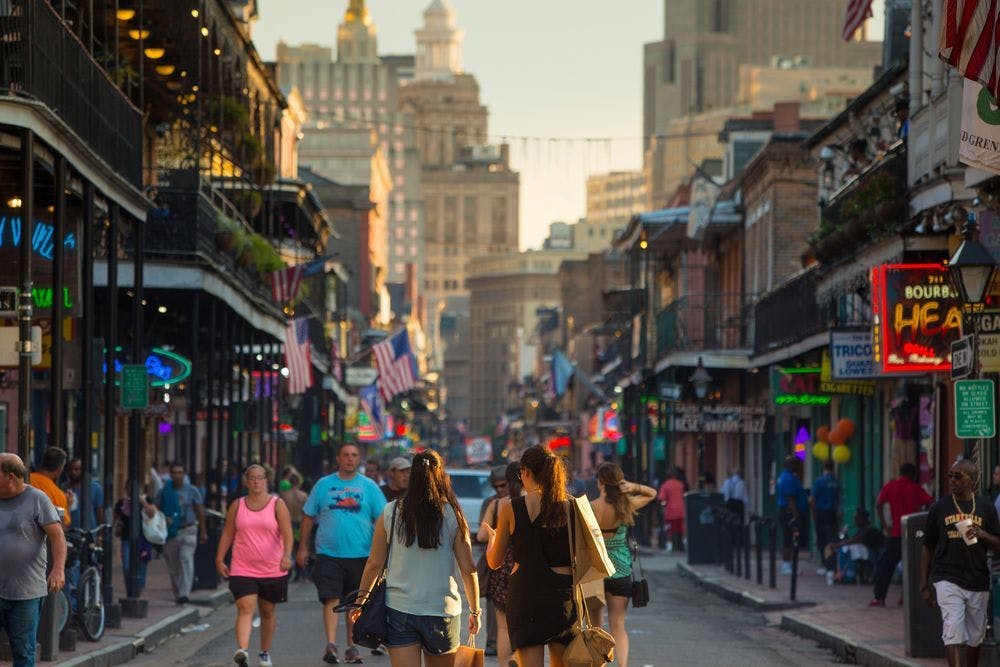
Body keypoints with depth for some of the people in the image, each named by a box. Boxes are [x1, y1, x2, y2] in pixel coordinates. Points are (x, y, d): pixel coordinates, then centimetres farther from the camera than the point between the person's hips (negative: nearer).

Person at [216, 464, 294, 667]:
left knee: (268, 612, 12)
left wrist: (287, 554, -28)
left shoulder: (277, 505, -1)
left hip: (272, 570, 0)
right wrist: (220, 560, 7)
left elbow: (286, 532, -12)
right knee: (245, 609, -16)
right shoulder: (237, 506, 6)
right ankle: (242, 650, -32)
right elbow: (227, 534, 12)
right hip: (242, 570, 0)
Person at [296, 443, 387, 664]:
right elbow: (308, 516, 10)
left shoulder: (369, 487, 5)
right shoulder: (324, 485, 5)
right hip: (329, 554, -1)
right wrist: (303, 547, 6)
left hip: (360, 555, 1)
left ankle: (352, 646, 19)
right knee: (332, 599, -14)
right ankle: (331, 644, -19)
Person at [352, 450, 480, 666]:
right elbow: (468, 569, -2)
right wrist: (475, 610, 10)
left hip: (399, 609, 0)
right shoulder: (452, 515, -3)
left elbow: (374, 564, 3)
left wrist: (361, 598, 17)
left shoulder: (391, 512, -1)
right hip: (442, 610, 0)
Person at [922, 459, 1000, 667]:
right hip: (947, 580, -2)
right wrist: (925, 585, 5)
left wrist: (982, 535, -13)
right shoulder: (939, 508, 3)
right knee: (953, 631, -15)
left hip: (978, 580, 2)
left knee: (975, 636, 11)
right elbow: (928, 549, 7)